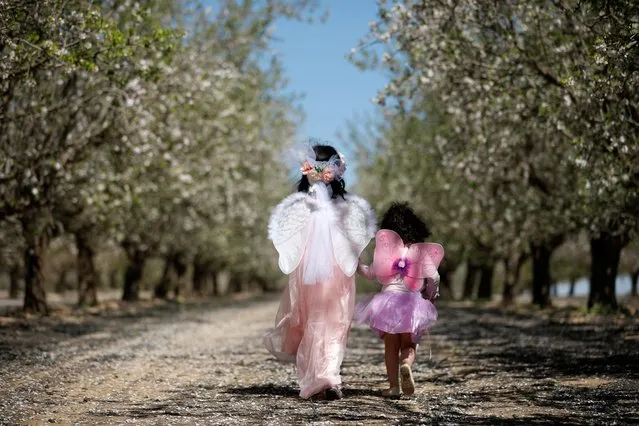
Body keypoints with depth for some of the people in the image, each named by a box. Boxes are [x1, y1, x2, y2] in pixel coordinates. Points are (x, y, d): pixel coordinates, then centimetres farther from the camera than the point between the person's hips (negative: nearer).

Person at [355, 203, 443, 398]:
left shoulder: (386, 245, 1)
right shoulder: (421, 250, 5)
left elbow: (372, 273, 2)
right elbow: (433, 276, -2)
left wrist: (356, 265, 19)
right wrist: (431, 294, 16)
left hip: (388, 299, 0)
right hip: (412, 302, 1)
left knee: (391, 346, 9)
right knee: (408, 345, 10)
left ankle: (393, 386, 1)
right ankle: (407, 365, -23)